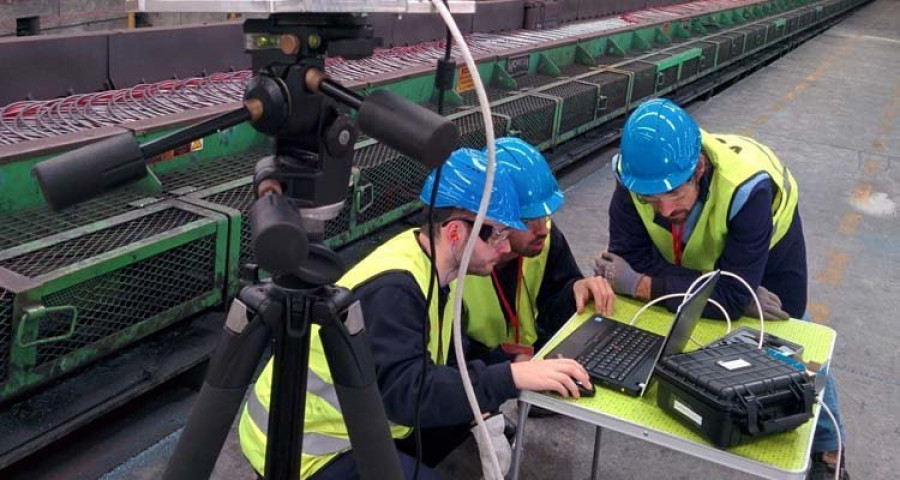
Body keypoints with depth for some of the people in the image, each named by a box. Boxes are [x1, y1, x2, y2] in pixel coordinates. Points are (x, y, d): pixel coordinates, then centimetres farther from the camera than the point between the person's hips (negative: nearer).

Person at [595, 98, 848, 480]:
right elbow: (631, 259, -35)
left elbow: (731, 296, -44)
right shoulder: (633, 173, -37)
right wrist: (735, 295, -39)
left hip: (765, 250, -2)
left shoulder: (746, 186, -46)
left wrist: (638, 285, -40)